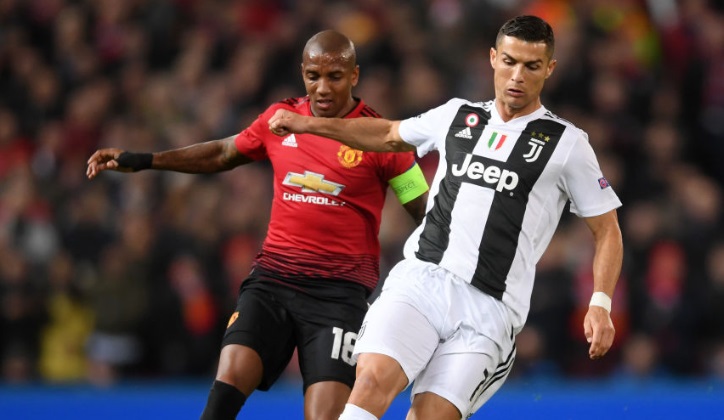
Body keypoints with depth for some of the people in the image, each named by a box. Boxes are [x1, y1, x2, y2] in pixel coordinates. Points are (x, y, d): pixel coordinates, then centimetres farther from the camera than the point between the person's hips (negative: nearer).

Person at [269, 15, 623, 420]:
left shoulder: (567, 144, 4)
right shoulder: (457, 116, 16)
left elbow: (607, 229, 8)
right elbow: (389, 135, 34)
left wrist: (600, 305, -5)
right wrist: (311, 124, 30)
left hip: (487, 310, -2)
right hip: (420, 280, 2)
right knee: (374, 379, -24)